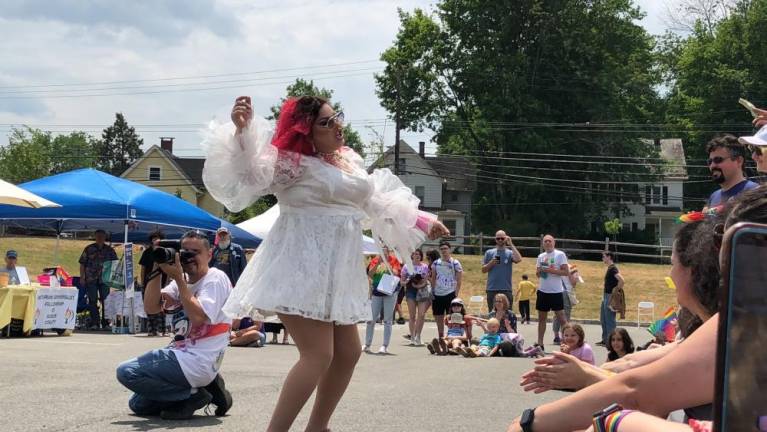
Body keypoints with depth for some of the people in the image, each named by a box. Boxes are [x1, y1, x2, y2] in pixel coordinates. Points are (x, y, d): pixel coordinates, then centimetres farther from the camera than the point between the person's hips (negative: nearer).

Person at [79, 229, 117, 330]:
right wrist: (82, 277, -1)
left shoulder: (109, 250, 9)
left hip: (105, 279, 1)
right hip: (91, 279, -1)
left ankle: (105, 323, 7)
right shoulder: (89, 249, 5)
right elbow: (82, 264, 5)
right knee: (92, 301, 0)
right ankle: (94, 323, 4)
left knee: (106, 301, 0)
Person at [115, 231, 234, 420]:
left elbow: (198, 317, -23)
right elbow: (150, 307, 3)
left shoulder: (216, 278, -9)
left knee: (126, 372, -13)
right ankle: (201, 387, 11)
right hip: (182, 354, 9)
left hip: (197, 361, -9)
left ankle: (193, 395, -7)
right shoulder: (181, 281, 14)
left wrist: (178, 278, -18)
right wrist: (157, 269, -5)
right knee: (138, 404, 15)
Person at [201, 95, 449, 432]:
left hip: (338, 271, 9)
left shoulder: (350, 161, 15)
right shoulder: (291, 162, -10)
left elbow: (377, 202, 27)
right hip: (303, 270, -9)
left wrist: (419, 221, 31)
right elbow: (250, 176, -24)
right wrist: (241, 131, -38)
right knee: (318, 354, -17)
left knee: (348, 353, 12)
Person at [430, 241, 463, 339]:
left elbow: (459, 279, -5)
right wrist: (432, 292, 5)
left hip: (450, 293, -4)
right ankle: (440, 337, 20)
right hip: (437, 294, 5)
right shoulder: (436, 263, 9)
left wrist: (456, 293, -11)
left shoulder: (455, 263, -3)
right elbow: (433, 279, 13)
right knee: (438, 317, 10)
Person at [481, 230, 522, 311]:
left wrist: (511, 244, -14)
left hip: (506, 289, -2)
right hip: (492, 289, 2)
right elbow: (483, 270, 9)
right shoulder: (489, 253, 9)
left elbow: (518, 259, -19)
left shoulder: (510, 253, 4)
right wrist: (491, 263, -11)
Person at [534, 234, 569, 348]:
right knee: (541, 318, 8)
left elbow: (566, 272, -10)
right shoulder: (541, 256, 11)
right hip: (542, 291, 5)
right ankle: (540, 344, 13)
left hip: (556, 291, -5)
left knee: (561, 318, -5)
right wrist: (540, 270, -8)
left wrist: (551, 270, -18)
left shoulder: (560, 254, -4)